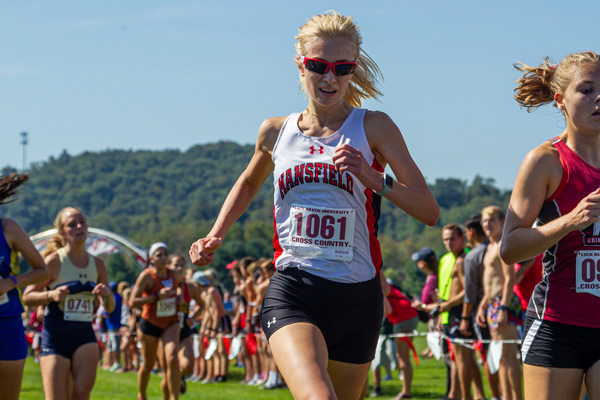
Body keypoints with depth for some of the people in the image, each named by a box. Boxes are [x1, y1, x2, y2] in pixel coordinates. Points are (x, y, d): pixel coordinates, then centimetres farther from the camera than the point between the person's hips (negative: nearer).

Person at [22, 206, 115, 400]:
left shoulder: (97, 264, 7)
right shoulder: (54, 261, -7)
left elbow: (109, 308, 13)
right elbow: (27, 296, -6)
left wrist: (107, 294, -10)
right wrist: (51, 295, -25)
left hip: (84, 337, 3)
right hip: (55, 337, -3)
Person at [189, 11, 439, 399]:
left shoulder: (373, 127, 0)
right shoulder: (276, 131, 8)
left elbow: (429, 210, -5)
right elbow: (249, 182, 31)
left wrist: (373, 178, -20)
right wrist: (215, 237, 18)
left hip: (357, 296, 0)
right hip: (291, 292, 0)